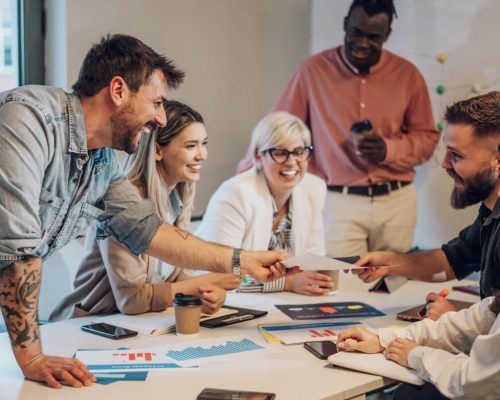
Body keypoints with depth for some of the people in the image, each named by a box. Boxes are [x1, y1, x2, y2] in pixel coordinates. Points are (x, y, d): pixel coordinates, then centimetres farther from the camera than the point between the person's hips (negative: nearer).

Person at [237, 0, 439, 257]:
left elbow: (427, 138, 8)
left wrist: (388, 150, -11)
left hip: (396, 202, 2)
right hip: (338, 202, -2)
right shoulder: (313, 70, -2)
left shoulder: (407, 75, 3)